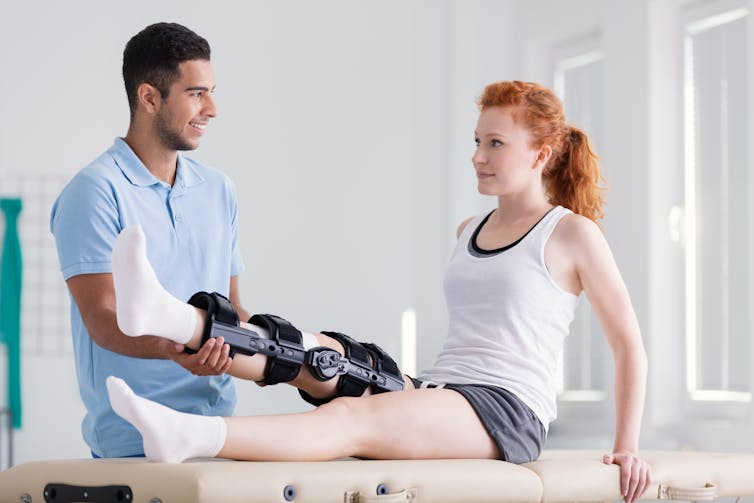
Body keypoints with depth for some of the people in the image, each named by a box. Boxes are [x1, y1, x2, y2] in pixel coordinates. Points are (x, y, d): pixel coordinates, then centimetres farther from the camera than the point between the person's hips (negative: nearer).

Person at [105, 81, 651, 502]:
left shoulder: (572, 234, 2)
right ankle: (174, 320, -40)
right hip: (438, 392, 7)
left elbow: (629, 343, 4)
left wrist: (627, 447, -1)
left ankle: (192, 437, -53)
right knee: (315, 355, -19)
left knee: (352, 418, -32)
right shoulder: (469, 232, 22)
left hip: (507, 412, -7)